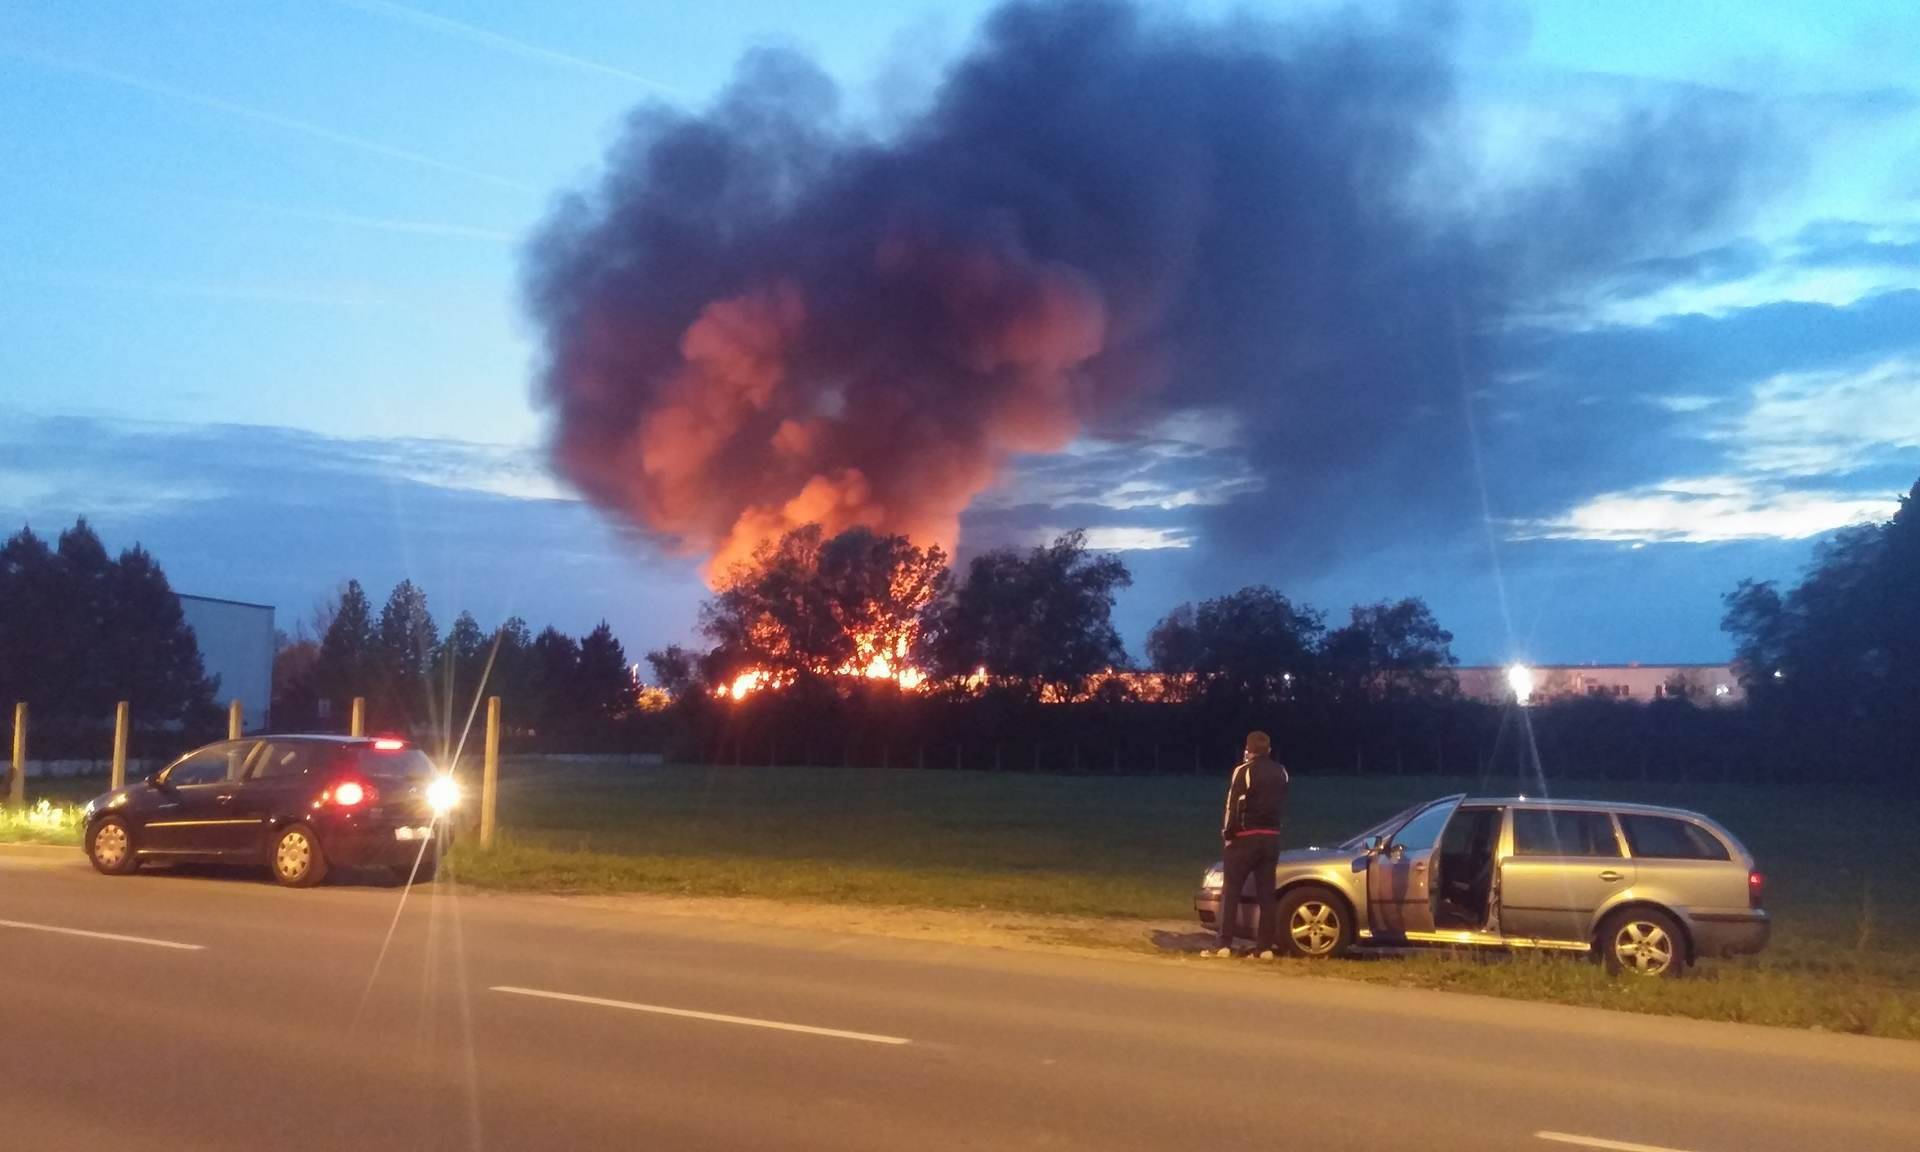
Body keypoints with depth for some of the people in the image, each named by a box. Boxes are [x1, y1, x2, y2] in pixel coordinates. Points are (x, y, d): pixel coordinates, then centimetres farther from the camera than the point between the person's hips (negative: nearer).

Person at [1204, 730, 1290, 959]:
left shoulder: (1244, 771, -9)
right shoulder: (1281, 773, 11)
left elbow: (1233, 807, -11)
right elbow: (1282, 807, 15)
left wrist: (1227, 834, -3)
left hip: (1246, 837, -5)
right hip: (1271, 837, 5)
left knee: (1231, 890, -3)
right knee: (1266, 892, 6)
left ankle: (1223, 945, -8)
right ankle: (1265, 947, 3)